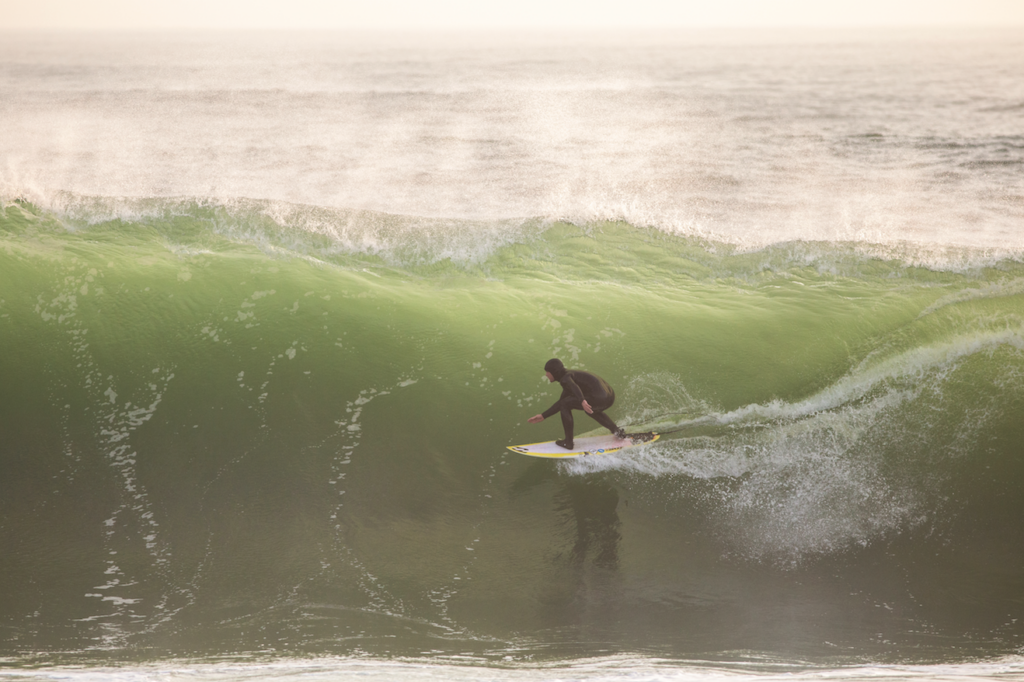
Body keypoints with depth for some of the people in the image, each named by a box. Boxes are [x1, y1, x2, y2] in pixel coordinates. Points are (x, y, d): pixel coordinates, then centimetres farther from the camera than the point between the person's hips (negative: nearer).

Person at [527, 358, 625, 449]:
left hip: (599, 399, -10)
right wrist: (543, 416, 35)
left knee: (565, 405, 1)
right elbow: (560, 403, 34)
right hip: (610, 396, 10)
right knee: (590, 409, 39)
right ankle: (617, 431, 28)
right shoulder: (569, 376, 26)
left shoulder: (566, 378, -4)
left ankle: (568, 442, 5)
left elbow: (575, 387, -29)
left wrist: (582, 401, -47)